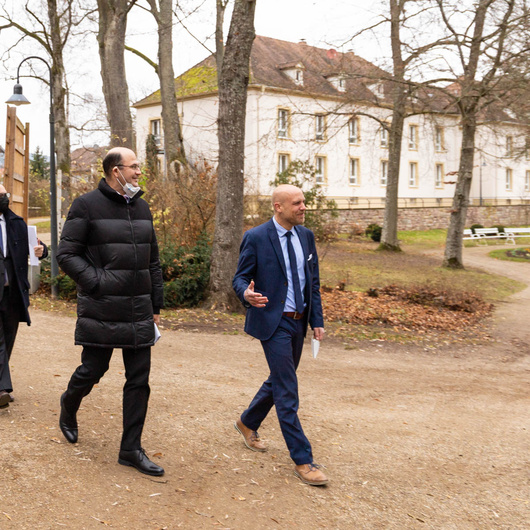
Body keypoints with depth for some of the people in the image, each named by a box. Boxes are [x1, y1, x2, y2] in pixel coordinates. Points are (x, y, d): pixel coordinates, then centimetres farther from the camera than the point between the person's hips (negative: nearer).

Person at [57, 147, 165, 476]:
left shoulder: (142, 208, 13)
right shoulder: (87, 206, -6)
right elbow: (67, 254, -8)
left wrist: (156, 305, 14)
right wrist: (97, 282, -17)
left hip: (139, 313, 5)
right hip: (101, 313, -5)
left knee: (139, 381, 4)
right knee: (92, 372, 6)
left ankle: (131, 449, 14)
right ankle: (69, 407, 40)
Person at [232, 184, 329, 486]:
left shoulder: (306, 236, 7)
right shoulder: (256, 238, -10)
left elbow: (313, 282, 12)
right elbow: (240, 278, -7)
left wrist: (318, 321, 7)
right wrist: (247, 294, -31)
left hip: (298, 322, 7)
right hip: (274, 322, -7)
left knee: (279, 381, 19)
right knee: (287, 391, -6)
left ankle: (248, 423, 43)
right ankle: (303, 461, 0)